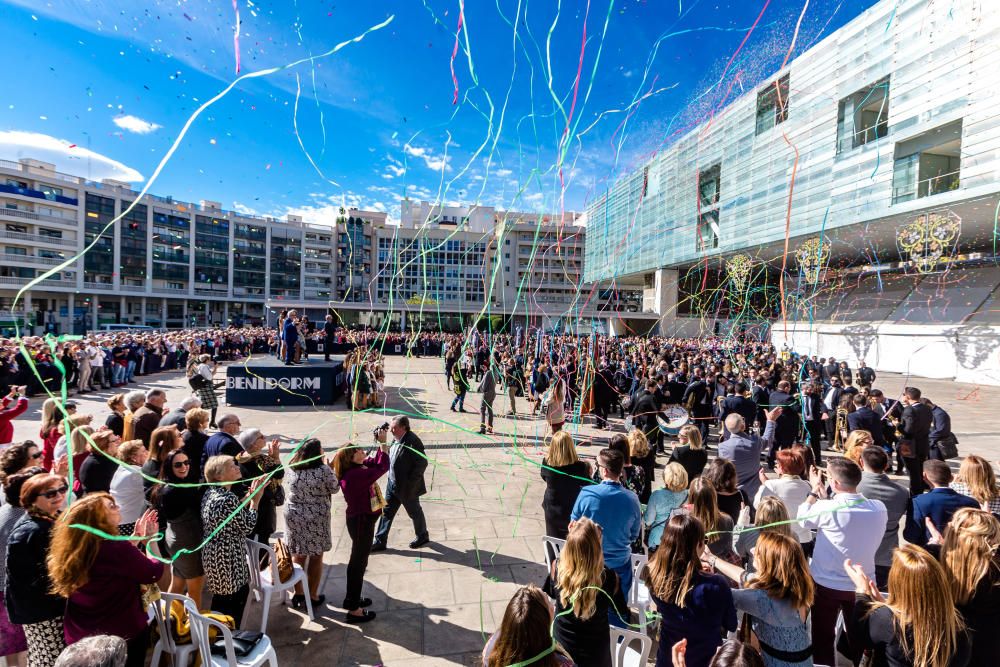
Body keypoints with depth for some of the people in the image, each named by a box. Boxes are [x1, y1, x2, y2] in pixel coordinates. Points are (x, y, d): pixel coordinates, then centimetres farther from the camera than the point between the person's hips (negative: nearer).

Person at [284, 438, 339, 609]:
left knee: (297, 555, 18)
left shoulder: (292, 468, -4)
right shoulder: (323, 470, -19)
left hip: (293, 515, 5)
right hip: (316, 518, -4)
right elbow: (334, 488, -5)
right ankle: (313, 597, 22)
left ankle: (298, 594, 30)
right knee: (316, 557, 11)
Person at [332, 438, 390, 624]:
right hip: (362, 521, -10)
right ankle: (353, 609, 15)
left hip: (362, 519, 10)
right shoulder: (355, 475, -29)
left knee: (358, 560, 23)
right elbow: (383, 467, -29)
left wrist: (381, 444, -1)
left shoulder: (356, 469, -1)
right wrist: (383, 443, -22)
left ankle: (352, 598, 40)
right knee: (359, 561, 2)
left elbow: (375, 462, 12)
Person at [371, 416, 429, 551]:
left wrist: (410, 483, -21)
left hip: (407, 487, -7)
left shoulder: (412, 441, -28)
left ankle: (422, 536, 39)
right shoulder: (396, 438, -3)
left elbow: (422, 463, -25)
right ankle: (380, 541, 31)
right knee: (386, 512, 15)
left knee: (415, 512, 15)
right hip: (393, 484, 7)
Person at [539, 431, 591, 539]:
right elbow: (586, 484, -7)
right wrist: (587, 468, 8)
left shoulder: (546, 462, -19)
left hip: (551, 511, 2)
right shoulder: (579, 467, -26)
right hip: (572, 511, -2)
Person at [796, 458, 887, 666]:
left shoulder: (828, 509, -28)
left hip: (827, 585, -4)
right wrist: (824, 495, 6)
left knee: (823, 638, 15)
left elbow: (802, 517, -8)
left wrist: (815, 489, 1)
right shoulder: (879, 508, -14)